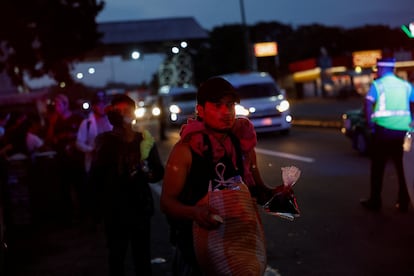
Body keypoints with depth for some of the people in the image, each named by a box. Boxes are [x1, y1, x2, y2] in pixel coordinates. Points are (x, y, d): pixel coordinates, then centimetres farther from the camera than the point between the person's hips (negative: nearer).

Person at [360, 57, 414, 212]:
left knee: (377, 168, 8)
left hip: (383, 130, -3)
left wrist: (370, 123, -7)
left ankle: (375, 201, 12)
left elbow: (368, 104, -14)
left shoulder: (377, 85, -2)